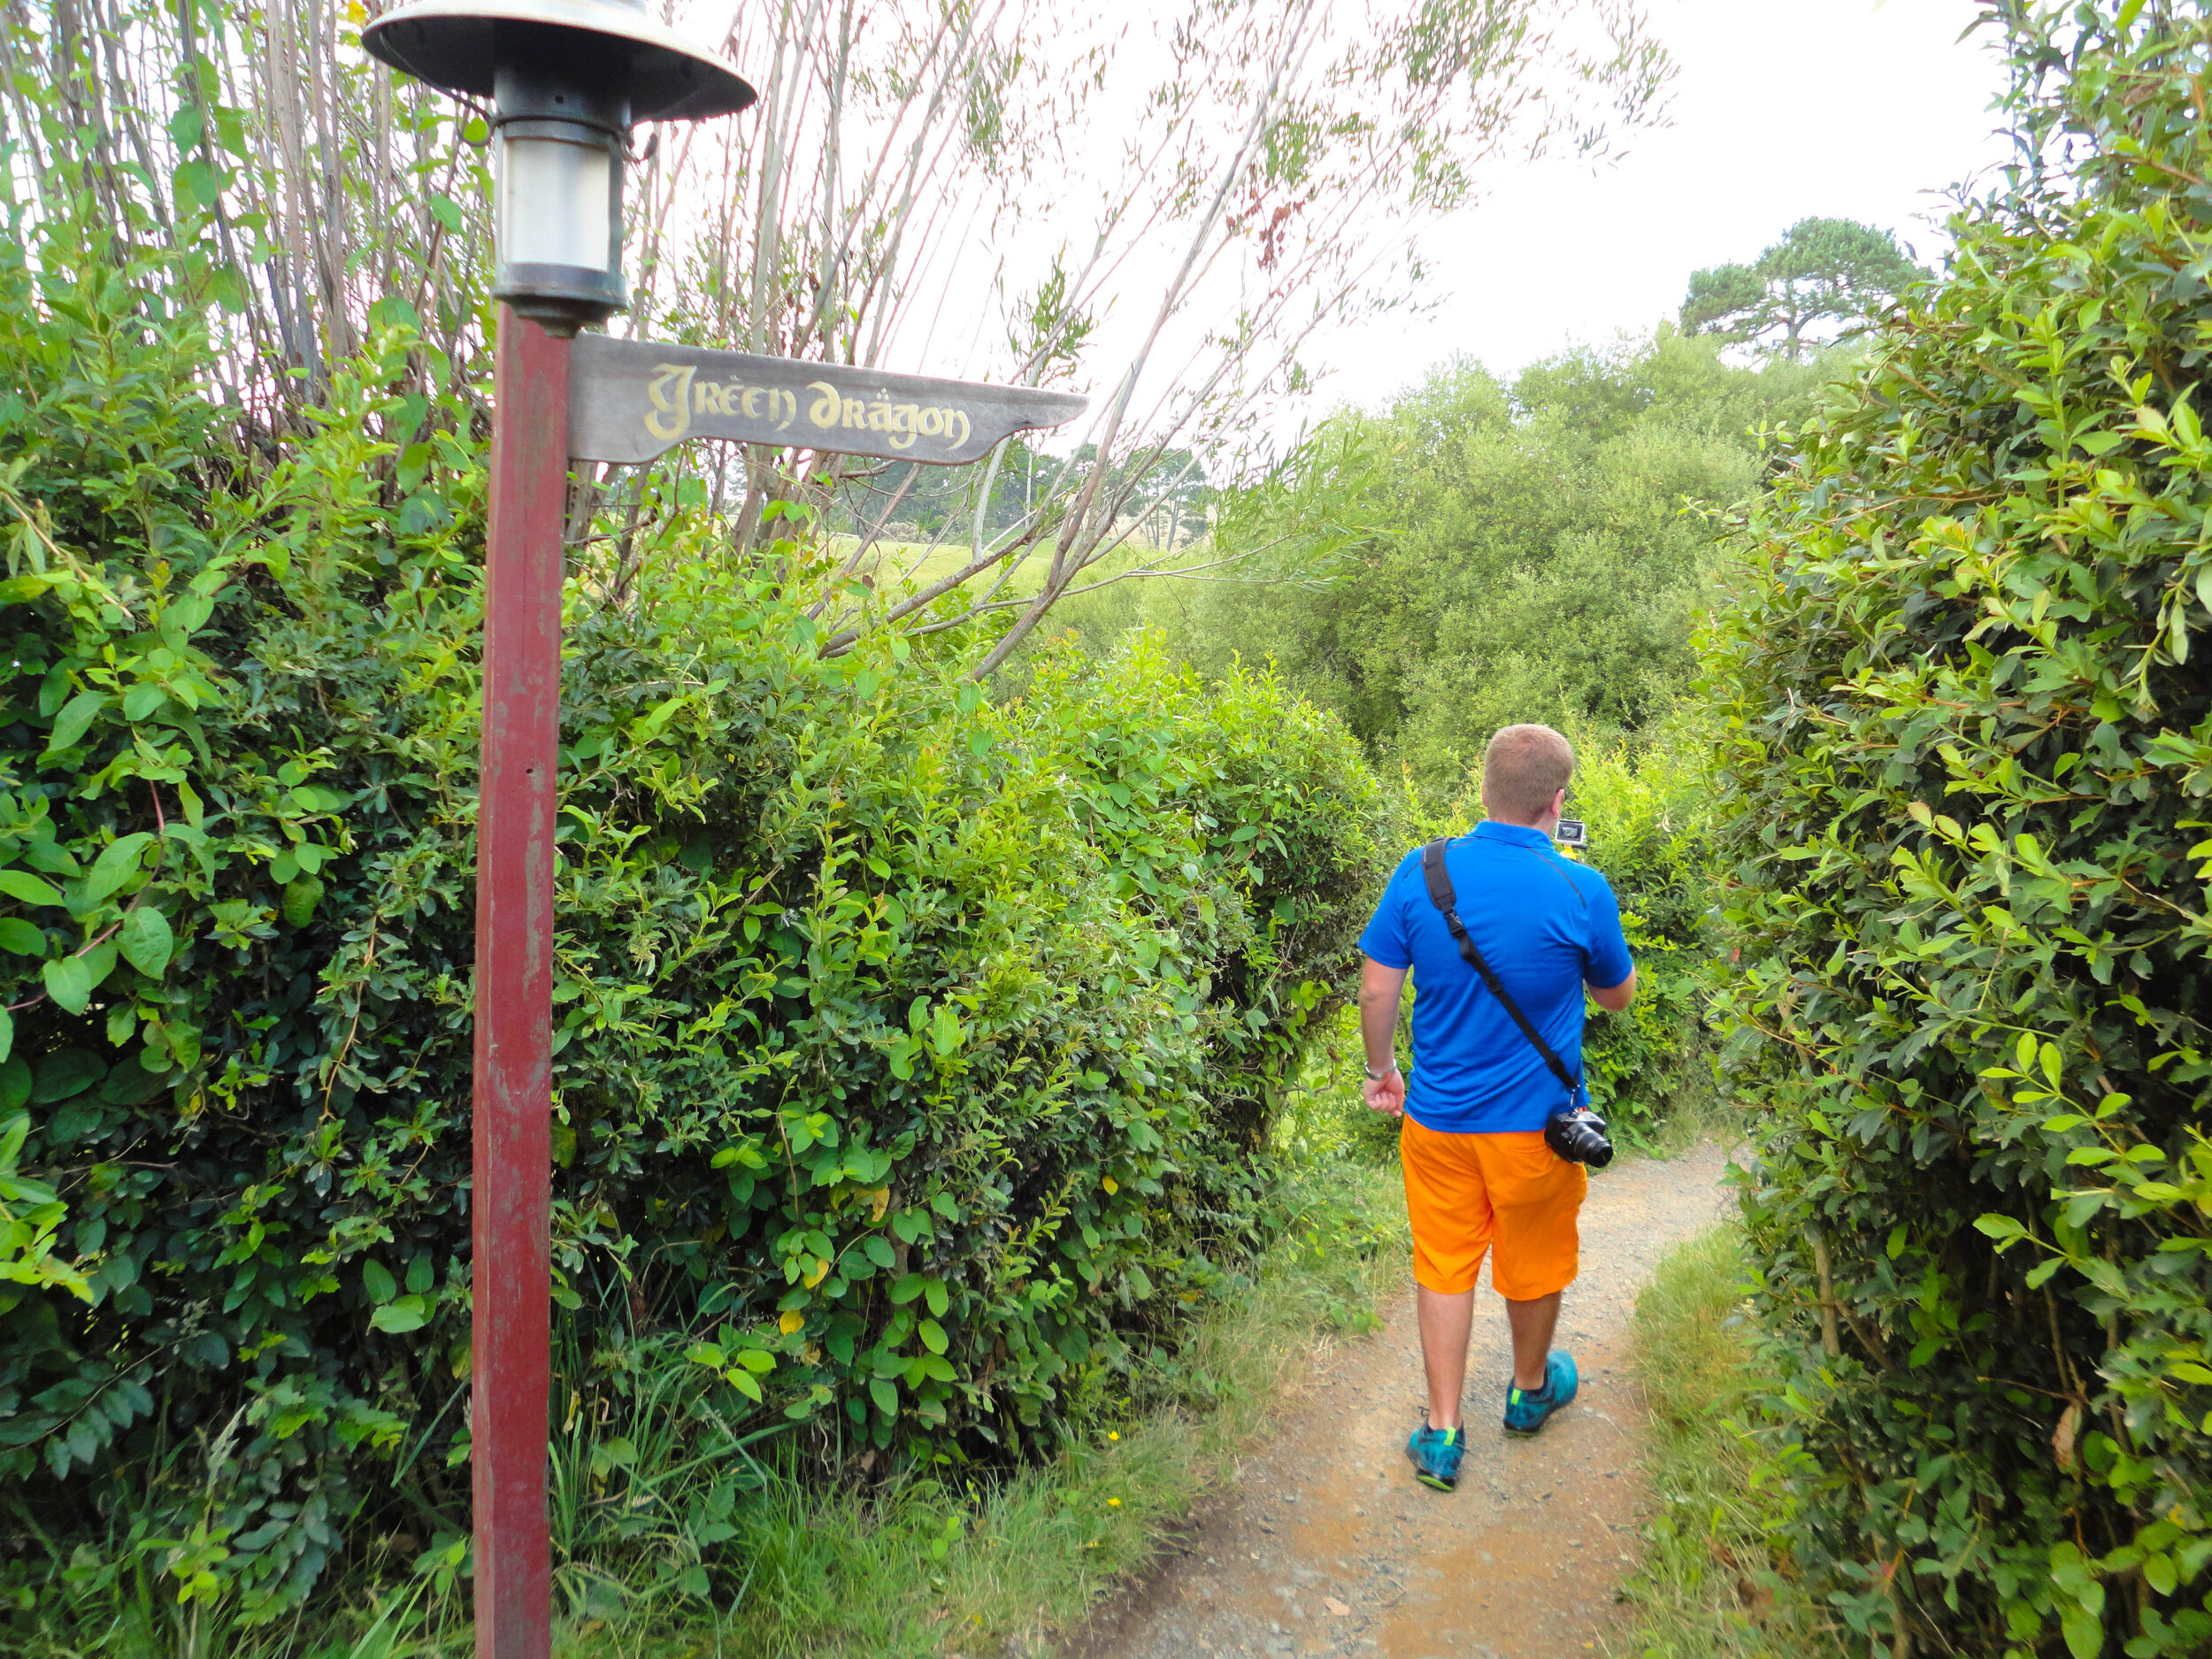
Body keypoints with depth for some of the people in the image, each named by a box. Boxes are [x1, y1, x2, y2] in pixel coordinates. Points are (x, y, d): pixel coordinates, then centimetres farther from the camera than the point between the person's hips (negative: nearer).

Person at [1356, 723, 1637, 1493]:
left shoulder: (1421, 873, -12)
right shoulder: (1581, 892, -17)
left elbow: (1376, 990, -6)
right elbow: (1618, 996, 1)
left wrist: (1381, 1070, 9)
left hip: (1437, 1118, 1)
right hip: (1535, 1124, -1)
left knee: (1444, 1265, 15)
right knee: (1534, 1265, 22)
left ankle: (1442, 1433, 21)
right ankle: (1531, 1391, 46)